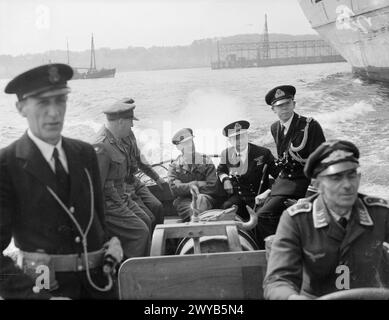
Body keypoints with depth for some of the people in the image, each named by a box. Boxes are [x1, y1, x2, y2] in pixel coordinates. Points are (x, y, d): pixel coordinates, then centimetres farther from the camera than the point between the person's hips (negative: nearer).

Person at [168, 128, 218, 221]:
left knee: (201, 199, -38)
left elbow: (212, 187, -3)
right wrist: (196, 184, -8)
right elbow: (174, 189, -6)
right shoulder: (174, 166, 11)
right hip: (183, 200, -1)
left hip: (205, 198, 1)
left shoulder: (206, 161, 9)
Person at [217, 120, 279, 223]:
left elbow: (279, 174, -1)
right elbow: (220, 170, 23)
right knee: (224, 209, -26)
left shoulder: (263, 153, -5)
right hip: (236, 196, 3)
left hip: (258, 196, -2)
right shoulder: (226, 154, 6)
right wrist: (225, 179, 0)